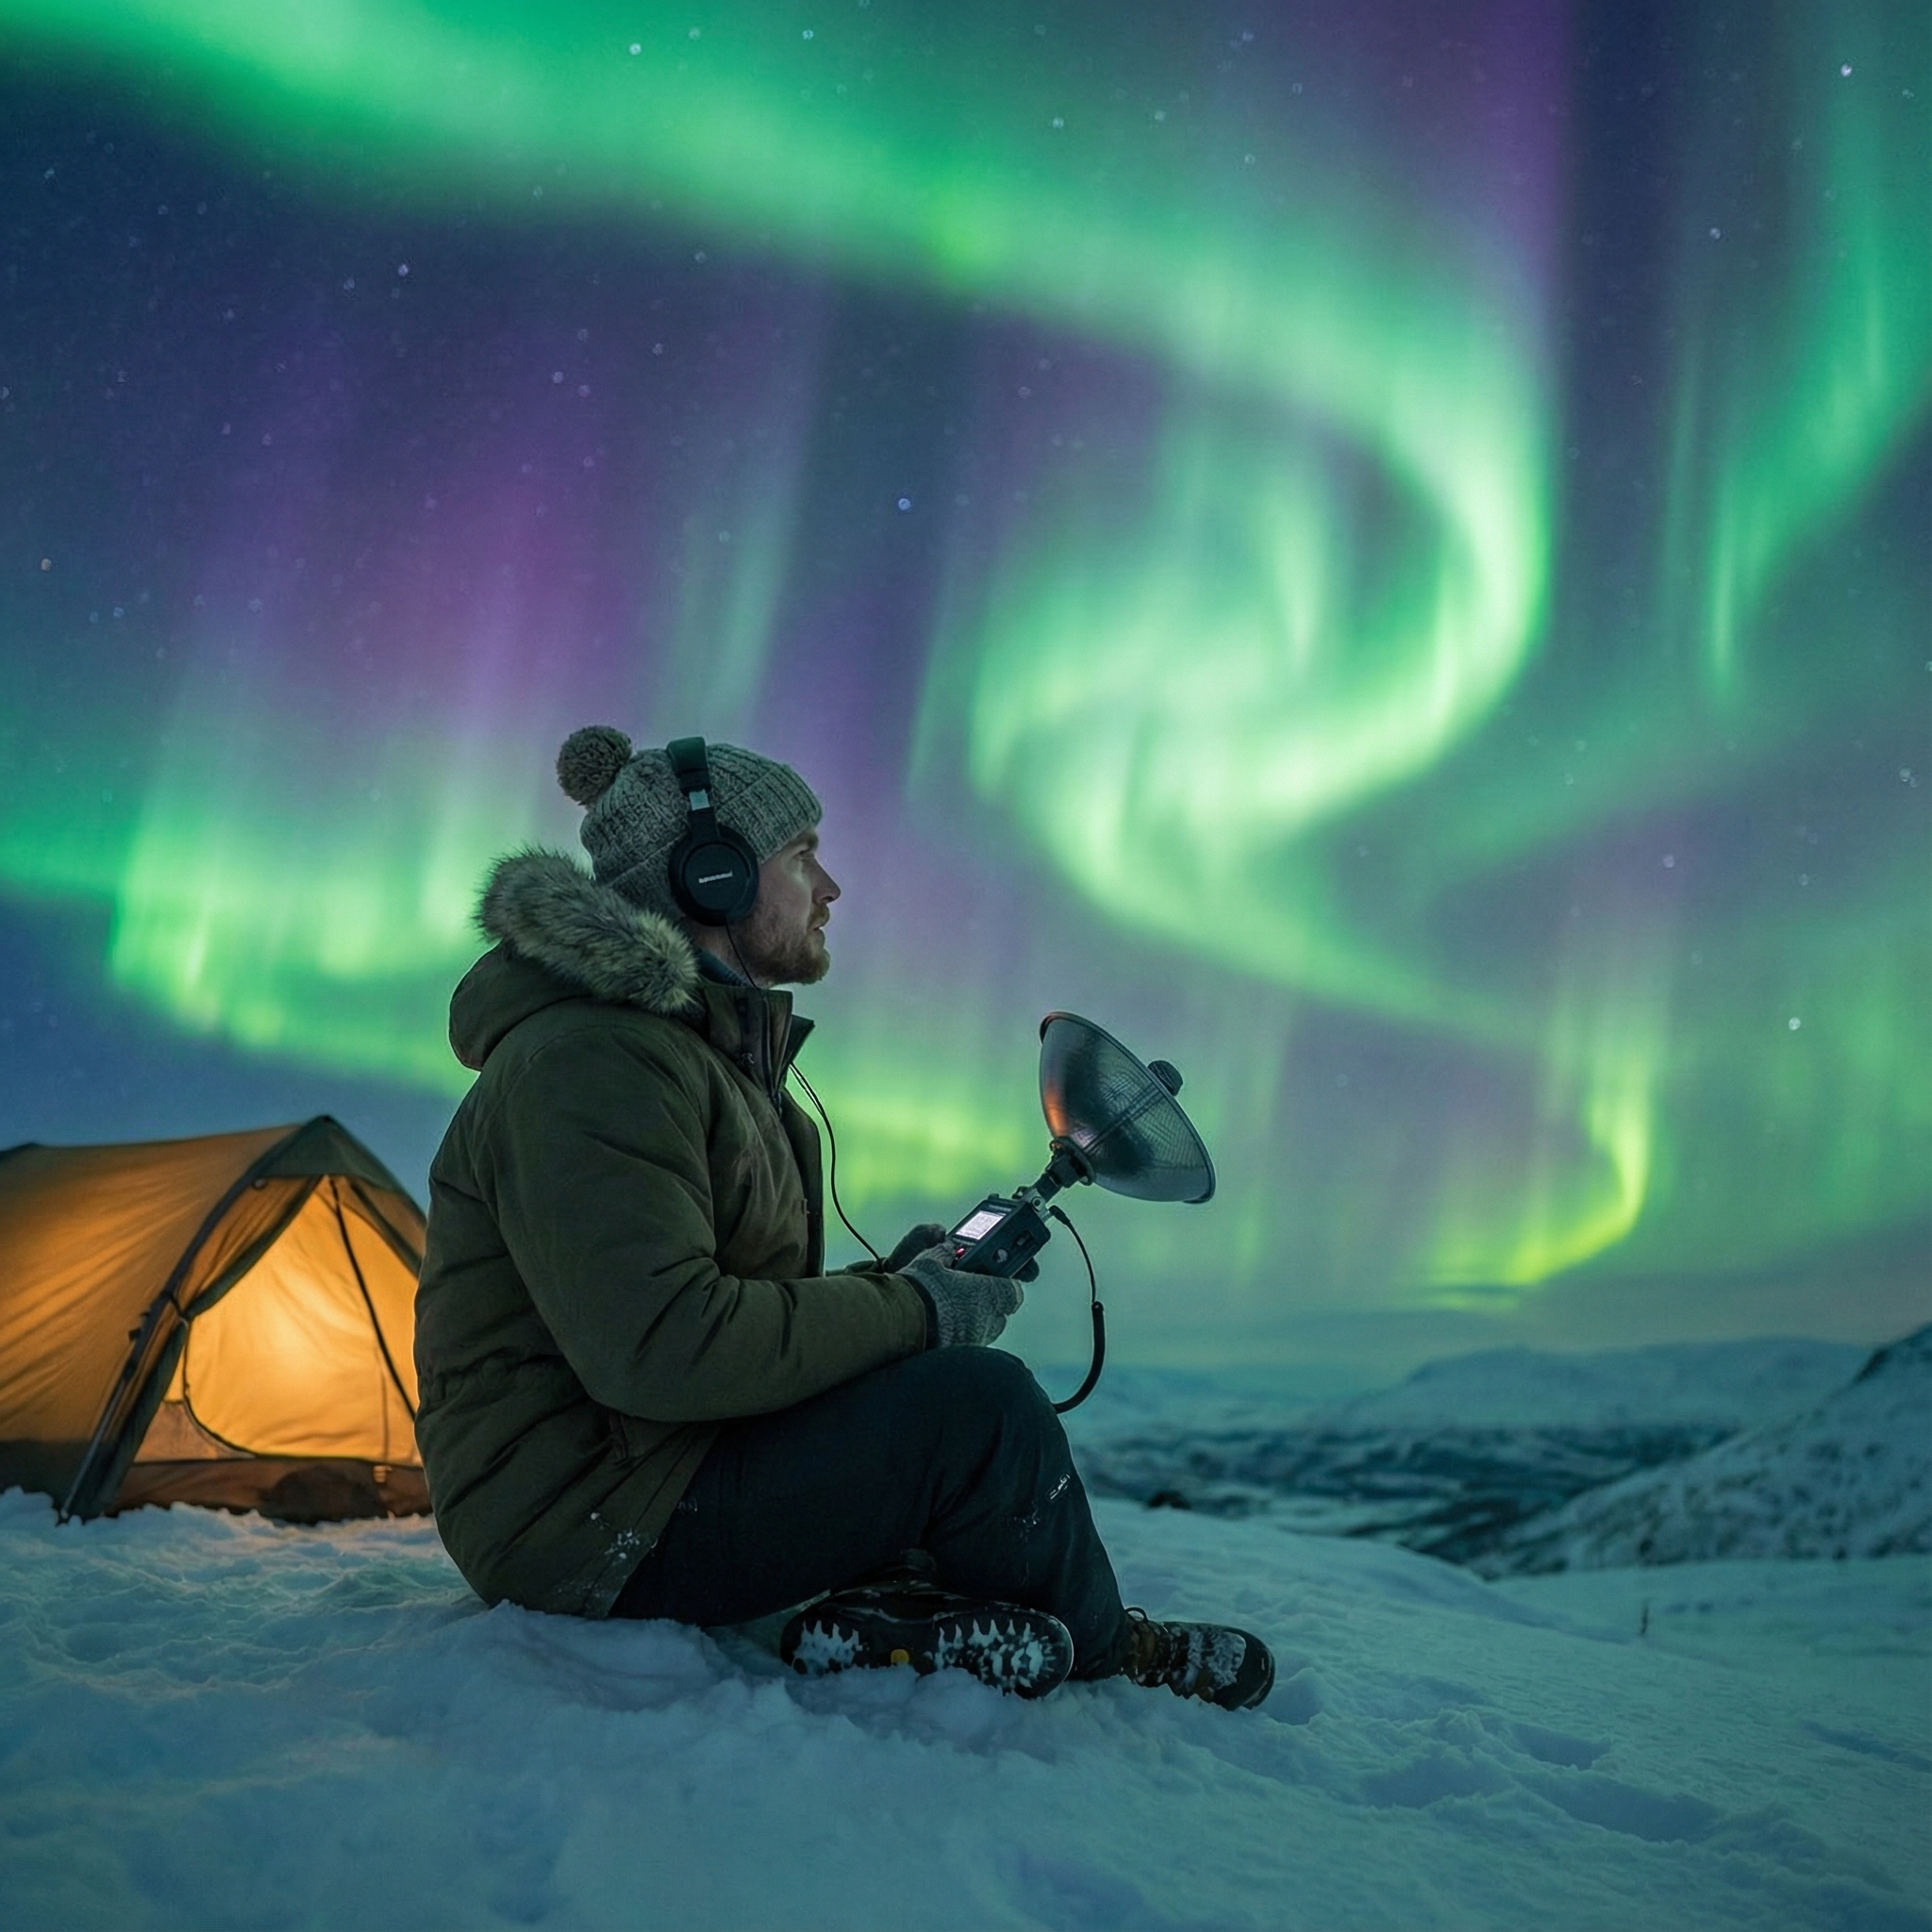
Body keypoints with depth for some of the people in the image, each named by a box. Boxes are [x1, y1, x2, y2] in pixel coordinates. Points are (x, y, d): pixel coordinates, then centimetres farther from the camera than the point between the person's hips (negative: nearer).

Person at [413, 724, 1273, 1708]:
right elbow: (659, 1349, -29)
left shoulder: (712, 1042, 14)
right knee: (980, 1406, -20)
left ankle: (893, 1611, -6)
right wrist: (909, 1310, -18)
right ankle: (1102, 1654, 5)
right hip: (588, 1527, -11)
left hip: (654, 1456, 11)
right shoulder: (587, 1064, -20)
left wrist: (884, 1284, 1)